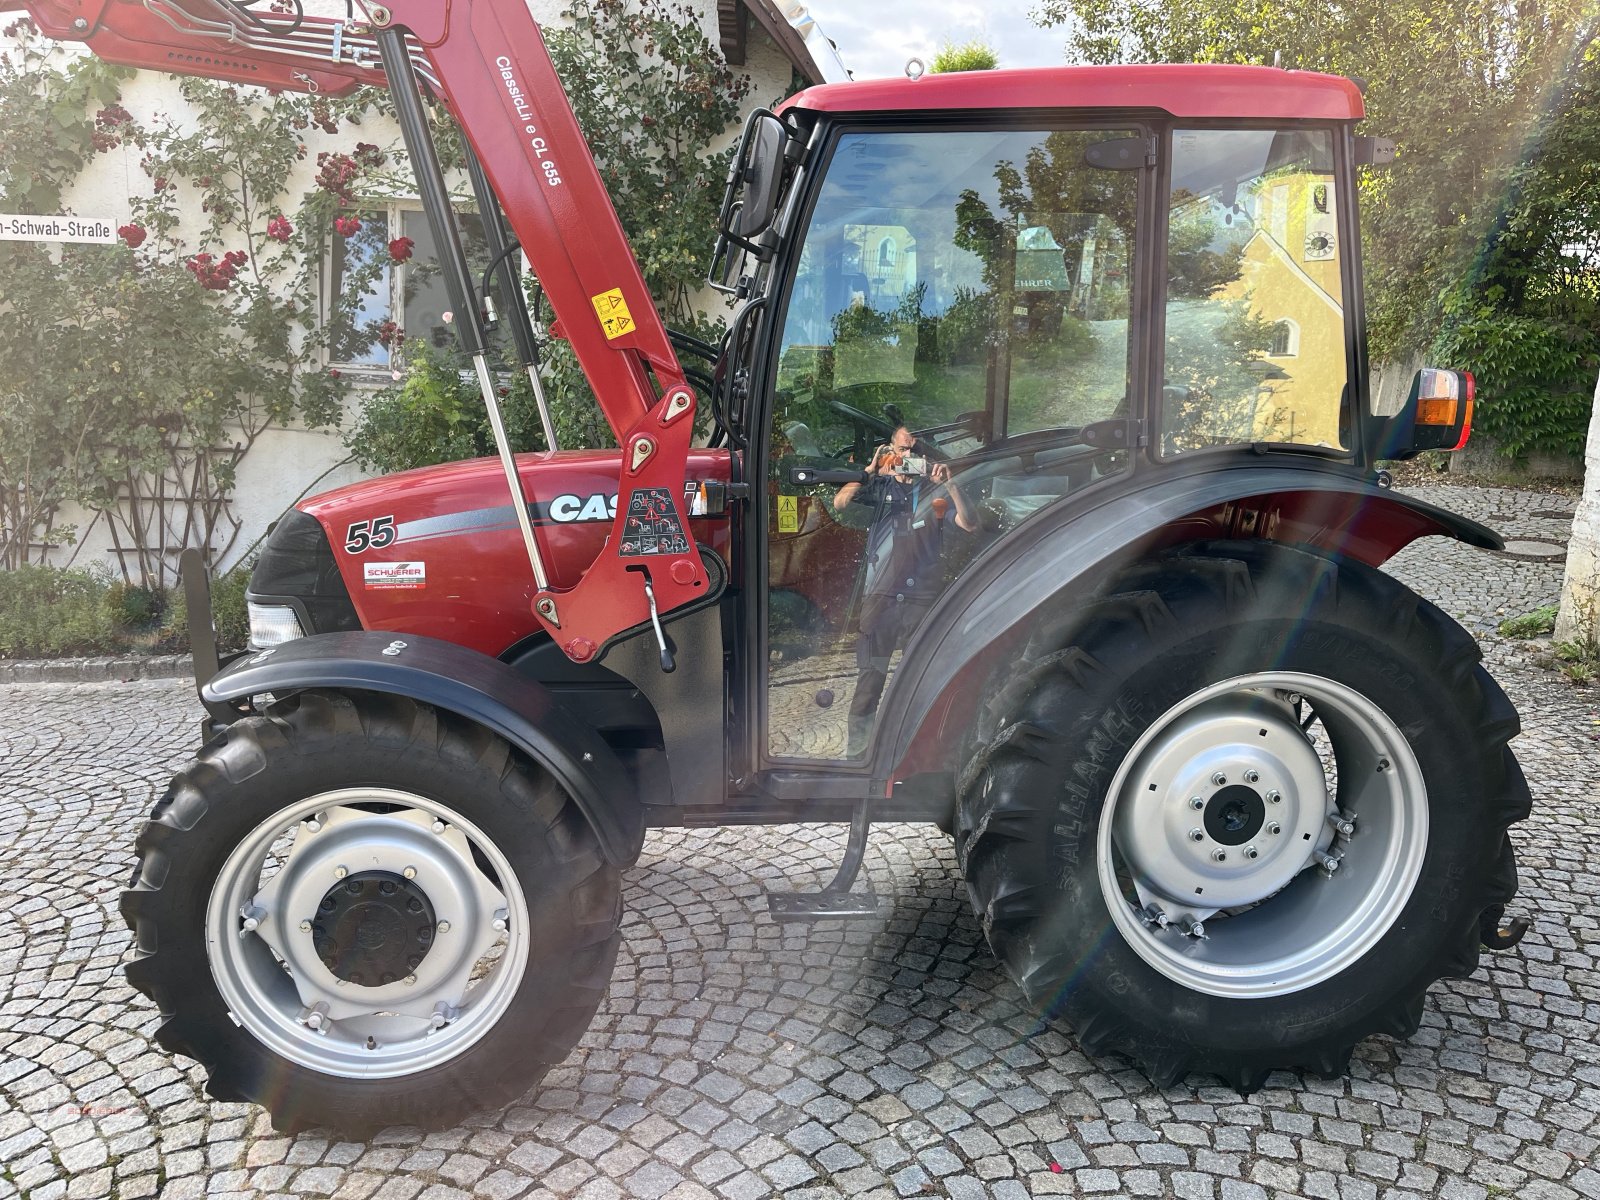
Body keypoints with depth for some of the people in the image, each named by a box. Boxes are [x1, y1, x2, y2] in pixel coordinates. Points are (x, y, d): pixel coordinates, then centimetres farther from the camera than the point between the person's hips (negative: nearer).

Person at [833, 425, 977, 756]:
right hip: (881, 593, 0)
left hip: (924, 595, 0)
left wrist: (951, 485, -17)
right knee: (870, 676, 3)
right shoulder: (880, 485, 9)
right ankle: (857, 747, 10)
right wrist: (869, 471, -12)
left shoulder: (935, 489, 6)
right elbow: (839, 503, -2)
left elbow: (970, 525, -5)